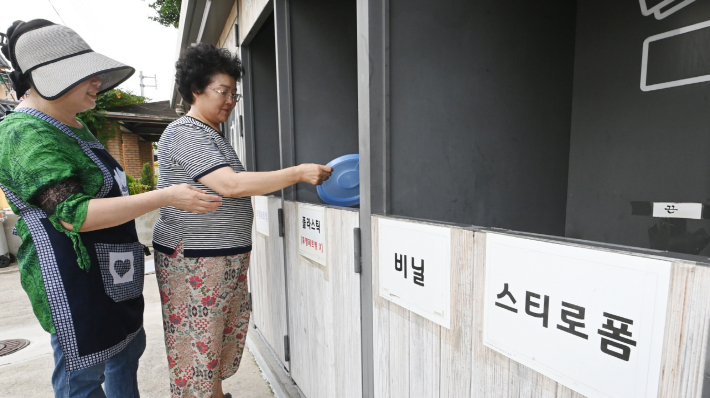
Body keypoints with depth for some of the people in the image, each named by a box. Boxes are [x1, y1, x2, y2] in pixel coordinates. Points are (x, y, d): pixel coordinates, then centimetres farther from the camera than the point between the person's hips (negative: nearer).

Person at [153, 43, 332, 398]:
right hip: (193, 261, -9)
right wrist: (298, 173, -24)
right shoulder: (184, 133, -13)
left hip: (227, 258, 9)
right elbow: (230, 185, -25)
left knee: (224, 336, 17)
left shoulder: (212, 135, 18)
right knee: (196, 344, 2)